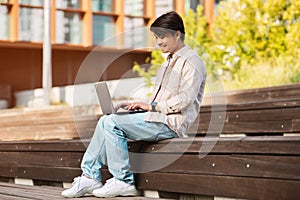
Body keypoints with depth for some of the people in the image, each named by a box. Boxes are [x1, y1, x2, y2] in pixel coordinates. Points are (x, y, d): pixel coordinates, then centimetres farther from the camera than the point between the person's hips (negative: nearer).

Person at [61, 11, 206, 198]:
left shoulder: (192, 61, -6)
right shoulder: (169, 63, 25)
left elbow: (185, 99, -17)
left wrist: (152, 106, -16)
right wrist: (136, 104, 10)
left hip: (170, 123, -10)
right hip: (157, 118, 10)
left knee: (112, 122, -20)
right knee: (106, 121, -2)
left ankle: (124, 181, -15)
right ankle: (90, 177, -5)